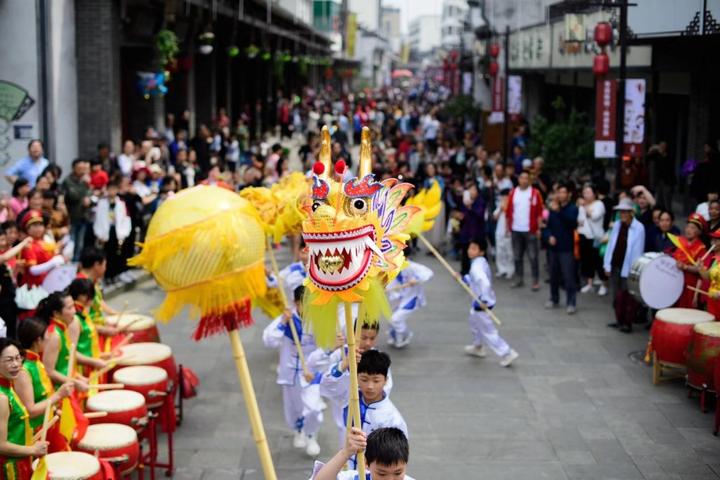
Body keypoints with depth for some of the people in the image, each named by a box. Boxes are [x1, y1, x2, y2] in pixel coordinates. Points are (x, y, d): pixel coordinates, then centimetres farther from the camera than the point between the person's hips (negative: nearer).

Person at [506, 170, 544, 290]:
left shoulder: (535, 193, -4)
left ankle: (536, 281, 5)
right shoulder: (513, 193, 6)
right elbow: (508, 211, 9)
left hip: (531, 230, -3)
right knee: (517, 256, 11)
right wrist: (508, 226, 7)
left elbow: (539, 212, -4)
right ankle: (518, 279, 21)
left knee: (533, 257, -1)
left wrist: (539, 228, -7)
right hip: (516, 230, 4)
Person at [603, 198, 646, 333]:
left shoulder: (639, 228, -10)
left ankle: (628, 323, 11)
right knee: (617, 295, 12)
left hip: (628, 268, -5)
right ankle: (619, 321, 24)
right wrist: (607, 264, 6)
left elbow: (638, 250, -11)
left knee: (628, 296, 3)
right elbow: (611, 245, 10)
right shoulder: (616, 225, 7)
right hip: (615, 266, 6)